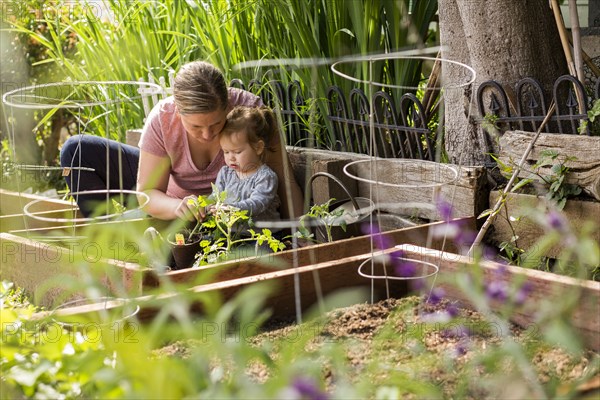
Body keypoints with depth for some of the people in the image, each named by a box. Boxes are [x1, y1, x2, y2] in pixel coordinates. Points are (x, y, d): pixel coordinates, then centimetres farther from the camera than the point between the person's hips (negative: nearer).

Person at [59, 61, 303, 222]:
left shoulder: (249, 109, -31)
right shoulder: (162, 120, -27)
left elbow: (285, 181, -26)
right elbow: (147, 193, -24)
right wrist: (178, 207, -46)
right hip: (169, 196, 2)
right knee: (77, 150, -10)